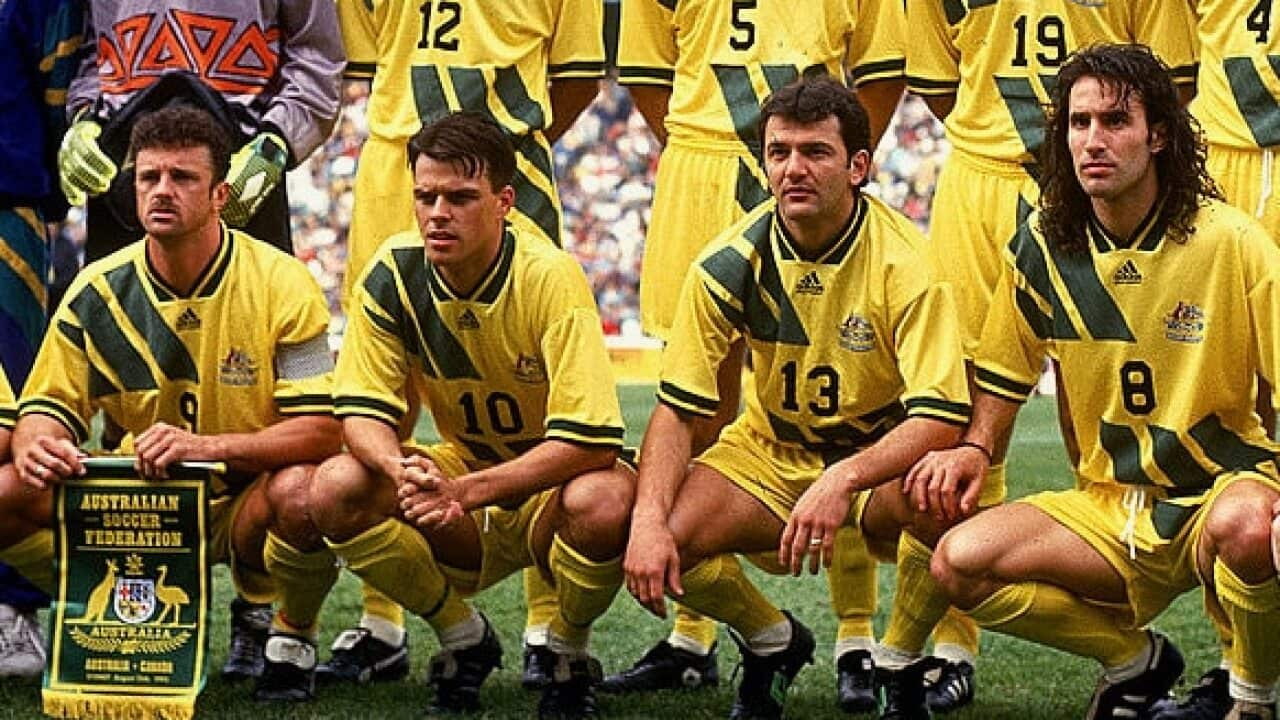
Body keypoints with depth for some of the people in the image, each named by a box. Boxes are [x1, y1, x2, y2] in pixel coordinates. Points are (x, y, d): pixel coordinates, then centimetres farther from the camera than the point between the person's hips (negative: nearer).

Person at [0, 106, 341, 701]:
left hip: (240, 506, -3)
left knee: (297, 488, -37)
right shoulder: (96, 292, -3)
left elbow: (323, 430, -18)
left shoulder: (279, 283, -13)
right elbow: (50, 405, 2)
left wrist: (205, 445, -34)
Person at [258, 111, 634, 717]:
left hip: (552, 488, -4)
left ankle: (567, 654, -5)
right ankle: (462, 640, 1)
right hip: (463, 464, 4)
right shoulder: (393, 272, -11)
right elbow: (362, 412, -10)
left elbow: (591, 440, -29)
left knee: (602, 502, -38)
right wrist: (404, 470, -34)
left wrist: (467, 490, -38)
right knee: (337, 490, -23)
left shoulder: (550, 278, -24)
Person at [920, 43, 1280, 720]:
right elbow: (1006, 367, 17)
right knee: (959, 562, -20)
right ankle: (1135, 659, 6)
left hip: (1221, 490, -4)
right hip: (1107, 509, 4)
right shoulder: (1044, 244, 2)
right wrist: (974, 447, -2)